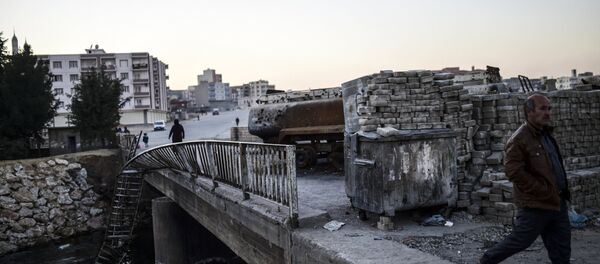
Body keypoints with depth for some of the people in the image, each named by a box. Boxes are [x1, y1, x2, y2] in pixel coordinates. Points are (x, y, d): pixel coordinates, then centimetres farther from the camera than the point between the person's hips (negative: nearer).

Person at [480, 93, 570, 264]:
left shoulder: (545, 133, 11)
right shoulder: (519, 139, -18)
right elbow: (514, 172, -25)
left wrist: (562, 191, 13)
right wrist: (545, 192, -20)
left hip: (557, 202, 9)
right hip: (536, 205, -8)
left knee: (561, 249, 14)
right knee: (519, 241, 2)